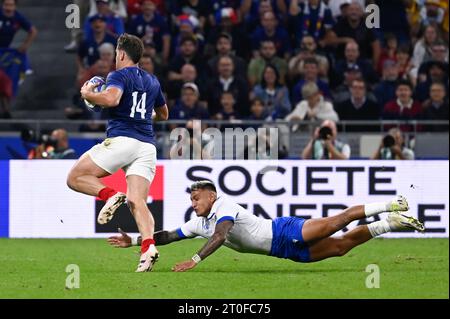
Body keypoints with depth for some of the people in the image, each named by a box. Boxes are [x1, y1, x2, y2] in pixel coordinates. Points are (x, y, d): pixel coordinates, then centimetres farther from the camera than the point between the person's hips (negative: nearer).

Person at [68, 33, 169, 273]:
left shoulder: (119, 76, -1)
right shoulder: (152, 81, 21)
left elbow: (111, 98, -22)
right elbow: (163, 114, 34)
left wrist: (88, 94, -4)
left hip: (121, 139, -6)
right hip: (147, 145, 6)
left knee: (75, 178, 6)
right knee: (138, 203, -3)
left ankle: (110, 195, -19)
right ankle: (148, 246, -28)